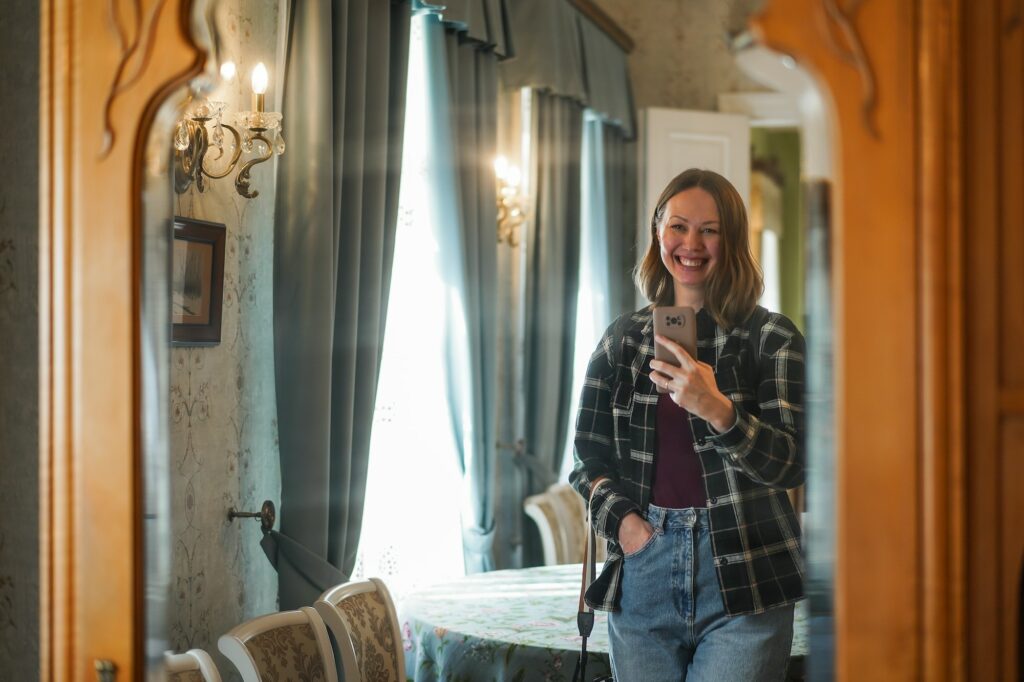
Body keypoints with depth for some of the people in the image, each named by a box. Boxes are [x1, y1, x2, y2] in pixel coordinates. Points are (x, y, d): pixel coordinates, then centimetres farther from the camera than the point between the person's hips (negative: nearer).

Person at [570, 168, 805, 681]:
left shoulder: (771, 337, 1)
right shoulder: (623, 339, 10)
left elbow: (791, 465, -7)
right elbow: (588, 458, 16)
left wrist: (717, 410, -22)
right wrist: (618, 517, -3)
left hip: (741, 582, -3)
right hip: (641, 574, 3)